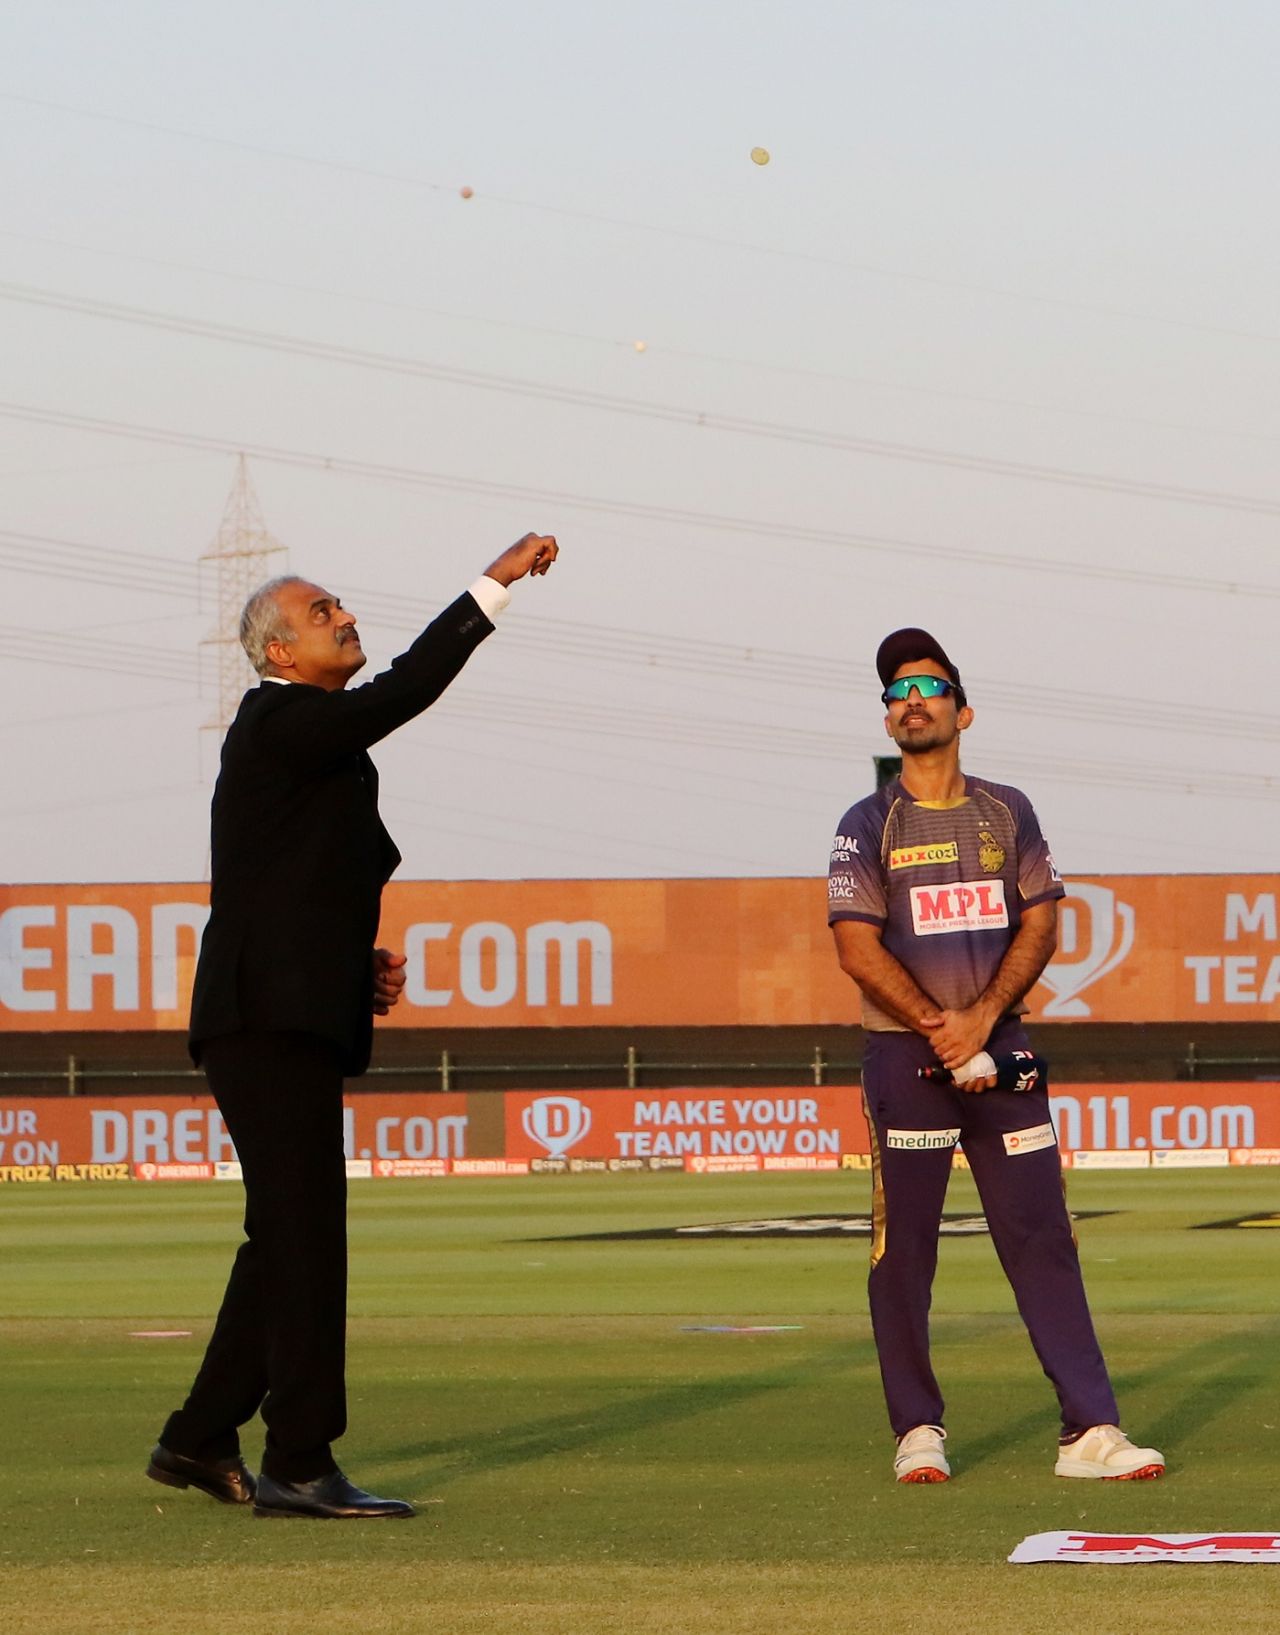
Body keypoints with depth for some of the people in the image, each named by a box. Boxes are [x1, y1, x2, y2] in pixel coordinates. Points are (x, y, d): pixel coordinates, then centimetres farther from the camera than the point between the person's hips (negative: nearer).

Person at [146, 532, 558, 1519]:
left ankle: (201, 1440, 21)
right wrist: (497, 584, -21)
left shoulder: (310, 735, 21)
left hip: (295, 1024, 10)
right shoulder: (281, 725, -9)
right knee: (304, 1234, -11)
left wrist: (361, 966, 12)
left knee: (287, 1238, 13)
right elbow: (406, 691, -22)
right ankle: (299, 1466, -12)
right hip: (271, 1021, -10)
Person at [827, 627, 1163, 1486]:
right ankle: (918, 1430, 7)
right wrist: (937, 1027, -14)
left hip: (1001, 1052, 2)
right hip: (903, 1056, -2)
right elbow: (858, 947, -5)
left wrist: (981, 1017, -10)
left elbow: (1040, 926, 5)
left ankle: (1091, 1430, -7)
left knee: (1043, 1237, -3)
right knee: (904, 1245, -2)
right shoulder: (869, 826, 3)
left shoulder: (1008, 813, 11)